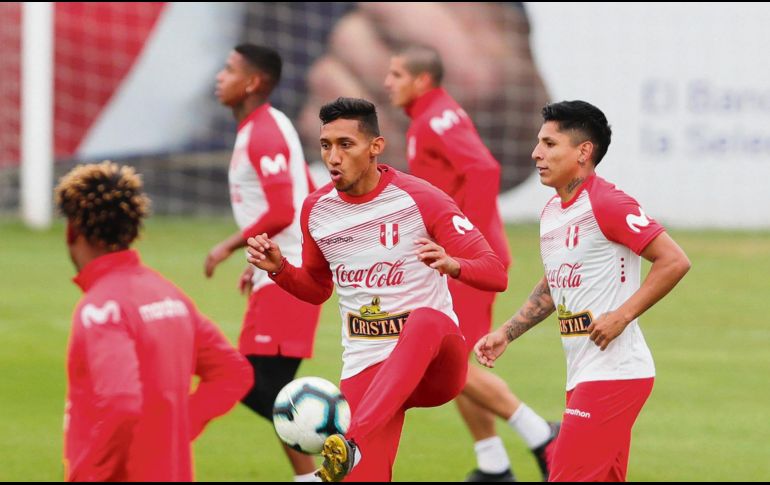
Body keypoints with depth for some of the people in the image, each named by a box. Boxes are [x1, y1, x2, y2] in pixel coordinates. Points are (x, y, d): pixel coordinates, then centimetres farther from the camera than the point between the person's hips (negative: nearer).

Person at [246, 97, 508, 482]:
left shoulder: (419, 199, -10)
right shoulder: (316, 210, 5)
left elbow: (496, 274, -12)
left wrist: (451, 264, -34)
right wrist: (278, 269, 1)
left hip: (433, 362, -4)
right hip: (365, 365, 4)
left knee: (425, 320, -40)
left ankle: (352, 443, -54)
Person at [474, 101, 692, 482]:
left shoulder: (606, 204, -14)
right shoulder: (551, 212, 14)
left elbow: (674, 261, -18)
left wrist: (621, 316, -19)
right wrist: (506, 333, 18)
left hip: (614, 373, -9)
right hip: (582, 376, 9)